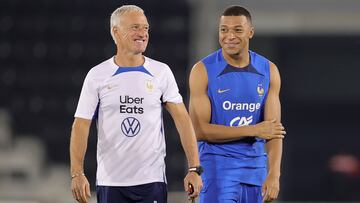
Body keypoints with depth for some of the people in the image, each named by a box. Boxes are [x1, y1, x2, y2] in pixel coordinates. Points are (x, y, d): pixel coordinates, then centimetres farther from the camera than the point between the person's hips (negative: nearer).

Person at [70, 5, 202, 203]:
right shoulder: (97, 75, 1)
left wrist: (194, 169, -8)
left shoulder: (161, 72, 4)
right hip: (110, 182, 0)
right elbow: (81, 125, -2)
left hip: (152, 180, 0)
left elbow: (182, 120, 2)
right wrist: (77, 174, -14)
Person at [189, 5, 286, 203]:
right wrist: (253, 130, -16)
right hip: (218, 165, -4)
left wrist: (274, 175, -17)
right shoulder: (203, 71, -7)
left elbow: (274, 129, -3)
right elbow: (199, 130, -12)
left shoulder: (268, 71, 3)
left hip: (255, 166, 4)